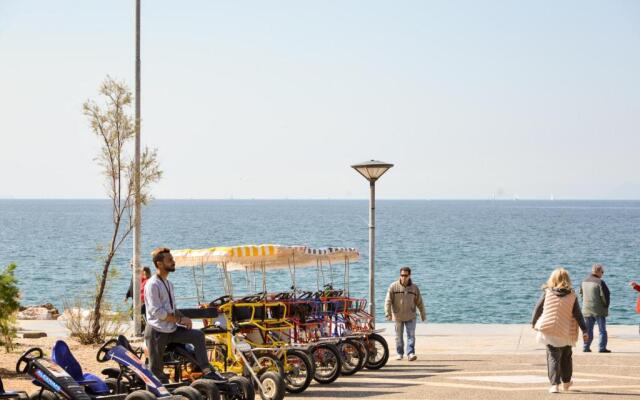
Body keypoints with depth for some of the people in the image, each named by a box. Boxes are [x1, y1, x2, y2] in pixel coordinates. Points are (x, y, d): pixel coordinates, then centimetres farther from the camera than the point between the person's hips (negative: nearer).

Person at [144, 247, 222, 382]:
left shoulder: (168, 283, 14)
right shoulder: (152, 284, -14)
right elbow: (157, 312, -22)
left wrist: (182, 318, -1)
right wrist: (180, 319, -17)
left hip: (171, 329, 8)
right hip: (157, 332, -8)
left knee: (198, 335, -7)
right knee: (156, 371, -5)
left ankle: (207, 372, -9)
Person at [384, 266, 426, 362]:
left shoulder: (414, 288, 3)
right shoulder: (393, 286, -4)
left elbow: (419, 302, 11)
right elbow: (388, 301, -7)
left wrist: (423, 314, 15)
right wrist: (388, 313, -16)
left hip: (410, 317, 1)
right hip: (398, 316, 0)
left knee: (411, 335, -9)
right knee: (399, 336, 9)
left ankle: (410, 353, -12)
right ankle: (399, 353, 20)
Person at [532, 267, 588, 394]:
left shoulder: (547, 293, -2)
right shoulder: (572, 296, -3)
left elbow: (537, 308, 4)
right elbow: (578, 315, -3)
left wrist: (533, 322, 19)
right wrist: (584, 330, 1)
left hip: (549, 332, -1)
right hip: (566, 334, 1)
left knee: (553, 358, 1)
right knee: (566, 357, 21)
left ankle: (555, 384, -13)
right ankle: (566, 382, 34)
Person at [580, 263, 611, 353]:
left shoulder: (584, 282, 7)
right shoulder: (600, 282, -15)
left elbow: (582, 294, 15)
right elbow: (606, 295, -15)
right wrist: (606, 305, 1)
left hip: (587, 310, 6)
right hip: (599, 310, -6)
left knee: (588, 330, 12)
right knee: (602, 330, 4)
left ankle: (586, 347, 10)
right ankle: (602, 348, 1)